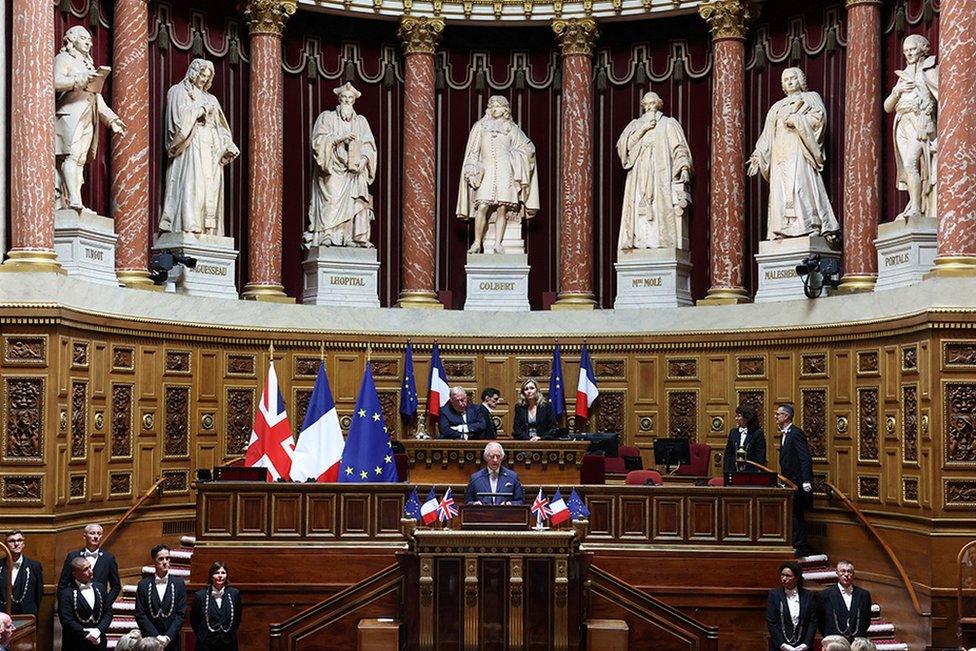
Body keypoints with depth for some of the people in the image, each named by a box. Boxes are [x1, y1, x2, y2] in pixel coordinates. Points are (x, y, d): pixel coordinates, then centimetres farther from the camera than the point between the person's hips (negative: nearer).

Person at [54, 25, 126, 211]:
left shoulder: (88, 64, 31)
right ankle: (75, 201, -32)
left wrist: (112, 119, 21)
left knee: (79, 160, -1)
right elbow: (55, 81, -12)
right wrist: (79, 79, -18)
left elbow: (97, 97, 30)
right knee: (71, 155, -20)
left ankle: (62, 203, -4)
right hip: (69, 114, -8)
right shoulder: (63, 59, 6)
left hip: (87, 118, 8)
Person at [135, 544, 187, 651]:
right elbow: (140, 615, -3)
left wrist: (168, 637, -11)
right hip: (149, 640, 0)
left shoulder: (179, 584, 1)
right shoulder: (143, 585, 0)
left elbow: (181, 614, -2)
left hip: (172, 641, 0)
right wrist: (156, 636, -11)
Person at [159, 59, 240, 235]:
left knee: (211, 186, -3)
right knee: (191, 184, -18)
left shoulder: (209, 99, 25)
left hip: (211, 149, 6)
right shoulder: (179, 92, 8)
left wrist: (229, 146, 6)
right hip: (191, 146, -6)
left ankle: (208, 228, -6)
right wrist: (201, 109, -5)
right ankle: (189, 226, -25)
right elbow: (180, 115, -9)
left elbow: (219, 127, 20)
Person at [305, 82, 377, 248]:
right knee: (331, 202, -17)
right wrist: (341, 138, -14)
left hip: (354, 171, 2)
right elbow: (318, 140, -3)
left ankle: (358, 237, -19)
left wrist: (363, 160, -9)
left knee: (357, 202, -16)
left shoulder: (361, 121, 18)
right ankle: (327, 235, -20)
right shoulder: (326, 117, 10)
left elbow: (369, 146, 11)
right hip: (331, 171, -2)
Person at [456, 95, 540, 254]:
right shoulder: (480, 126, 14)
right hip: (486, 171, 0)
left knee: (502, 209, -5)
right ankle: (477, 243, -8)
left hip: (505, 172, 0)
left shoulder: (511, 128, 13)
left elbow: (528, 147, 19)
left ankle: (498, 243, 0)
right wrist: (472, 171, 2)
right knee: (482, 207, -13)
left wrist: (513, 155, 4)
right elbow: (473, 152, 12)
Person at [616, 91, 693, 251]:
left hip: (660, 175, -2)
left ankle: (659, 242, -21)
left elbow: (679, 148, 2)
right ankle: (640, 242, -17)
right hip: (638, 176, 3)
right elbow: (622, 145, 6)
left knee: (660, 207, -15)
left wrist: (684, 166, -15)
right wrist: (642, 130, -2)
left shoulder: (668, 124, 13)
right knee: (639, 208, -11)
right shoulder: (635, 125, 22)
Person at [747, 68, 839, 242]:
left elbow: (818, 117, -2)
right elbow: (767, 136, 22)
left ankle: (810, 227, -25)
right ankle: (782, 230, -13)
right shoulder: (778, 107, 28)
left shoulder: (810, 98, 16)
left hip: (799, 150, -5)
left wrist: (795, 120, -10)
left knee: (802, 185, -20)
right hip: (781, 154, 5)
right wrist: (757, 156, 10)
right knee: (780, 189, -7)